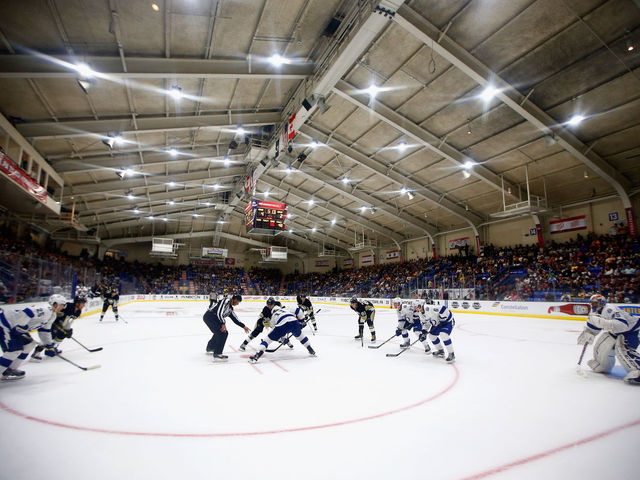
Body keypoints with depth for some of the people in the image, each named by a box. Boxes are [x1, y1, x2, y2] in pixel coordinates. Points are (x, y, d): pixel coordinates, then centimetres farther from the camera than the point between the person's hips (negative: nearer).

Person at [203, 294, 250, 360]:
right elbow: (219, 312, -20)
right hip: (210, 315, -10)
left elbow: (235, 318, 23)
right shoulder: (226, 301, -10)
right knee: (223, 333, -12)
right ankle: (217, 354, -11)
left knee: (219, 332, 27)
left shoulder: (230, 308, 19)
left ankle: (209, 348, 47)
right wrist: (223, 324, -19)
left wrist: (243, 326, 23)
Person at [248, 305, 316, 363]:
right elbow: (298, 310, 25)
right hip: (294, 322, 2)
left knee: (268, 338, 11)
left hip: (282, 325, -2)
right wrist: (301, 320, 35)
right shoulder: (287, 309, 37)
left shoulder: (273, 316, 35)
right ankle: (311, 351, 37)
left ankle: (257, 356, -1)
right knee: (300, 335, 32)